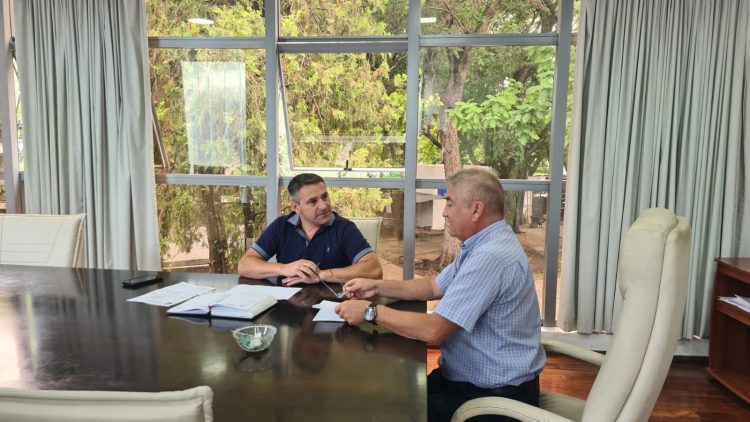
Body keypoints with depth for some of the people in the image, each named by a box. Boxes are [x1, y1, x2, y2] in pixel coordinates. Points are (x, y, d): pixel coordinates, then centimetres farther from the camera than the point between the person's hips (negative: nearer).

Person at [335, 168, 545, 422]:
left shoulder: (490, 257, -28)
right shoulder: (485, 245, 7)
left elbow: (433, 330, -30)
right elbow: (434, 288, 14)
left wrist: (371, 311, -19)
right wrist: (378, 287, 2)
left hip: (496, 394, -9)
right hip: (472, 375, 9)